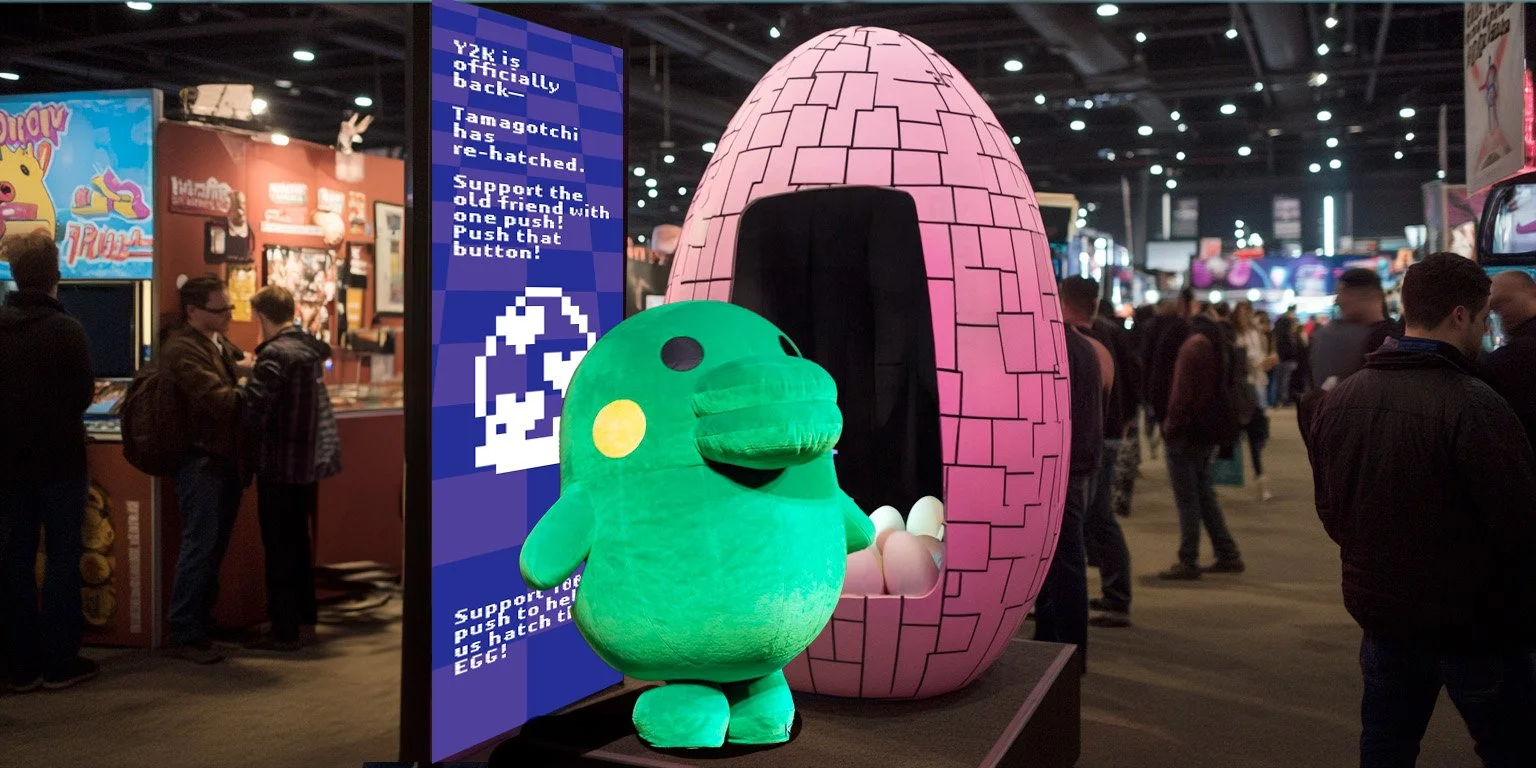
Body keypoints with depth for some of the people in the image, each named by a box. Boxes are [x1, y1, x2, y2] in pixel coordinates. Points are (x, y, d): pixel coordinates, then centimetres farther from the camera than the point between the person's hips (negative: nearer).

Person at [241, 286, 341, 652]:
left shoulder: (274, 355, -19)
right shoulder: (311, 347, 5)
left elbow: (253, 414, -24)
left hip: (280, 465, -8)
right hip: (311, 461, 8)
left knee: (280, 547, 0)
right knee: (298, 540, 20)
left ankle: (284, 631, 4)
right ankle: (304, 611, 31)